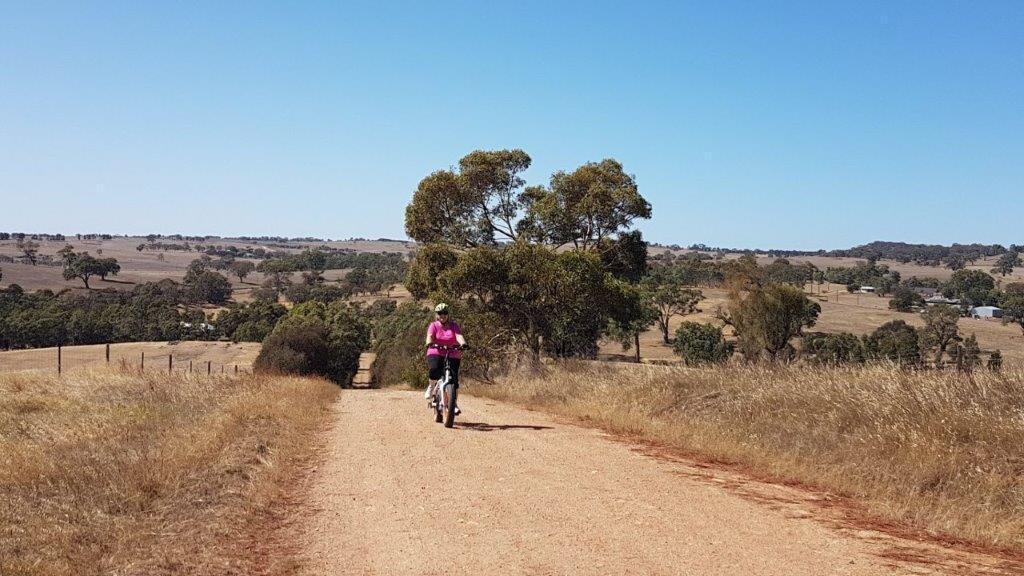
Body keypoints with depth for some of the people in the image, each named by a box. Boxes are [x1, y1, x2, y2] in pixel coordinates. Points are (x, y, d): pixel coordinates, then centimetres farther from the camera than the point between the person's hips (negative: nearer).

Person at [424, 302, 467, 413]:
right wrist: (429, 343, -40)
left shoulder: (454, 325, 2)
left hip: (452, 355, 1)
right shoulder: (433, 326, 1)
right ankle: (431, 385, 4)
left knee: (453, 378, -7)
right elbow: (430, 336, -17)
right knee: (434, 370, -30)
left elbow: (459, 336, -15)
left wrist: (463, 343, -38)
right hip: (436, 354, -1)